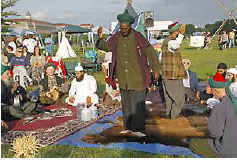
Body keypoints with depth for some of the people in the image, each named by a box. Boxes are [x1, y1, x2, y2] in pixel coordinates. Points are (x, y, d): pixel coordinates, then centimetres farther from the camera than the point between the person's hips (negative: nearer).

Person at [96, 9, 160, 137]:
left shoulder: (138, 38, -10)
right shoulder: (115, 38, 3)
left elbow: (150, 52, -5)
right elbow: (105, 46, 19)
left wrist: (156, 69, -8)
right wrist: (100, 38, -1)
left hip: (137, 77, -4)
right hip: (123, 77, 5)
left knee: (138, 103, -2)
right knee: (126, 103, 13)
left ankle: (137, 128, 7)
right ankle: (128, 126, 25)